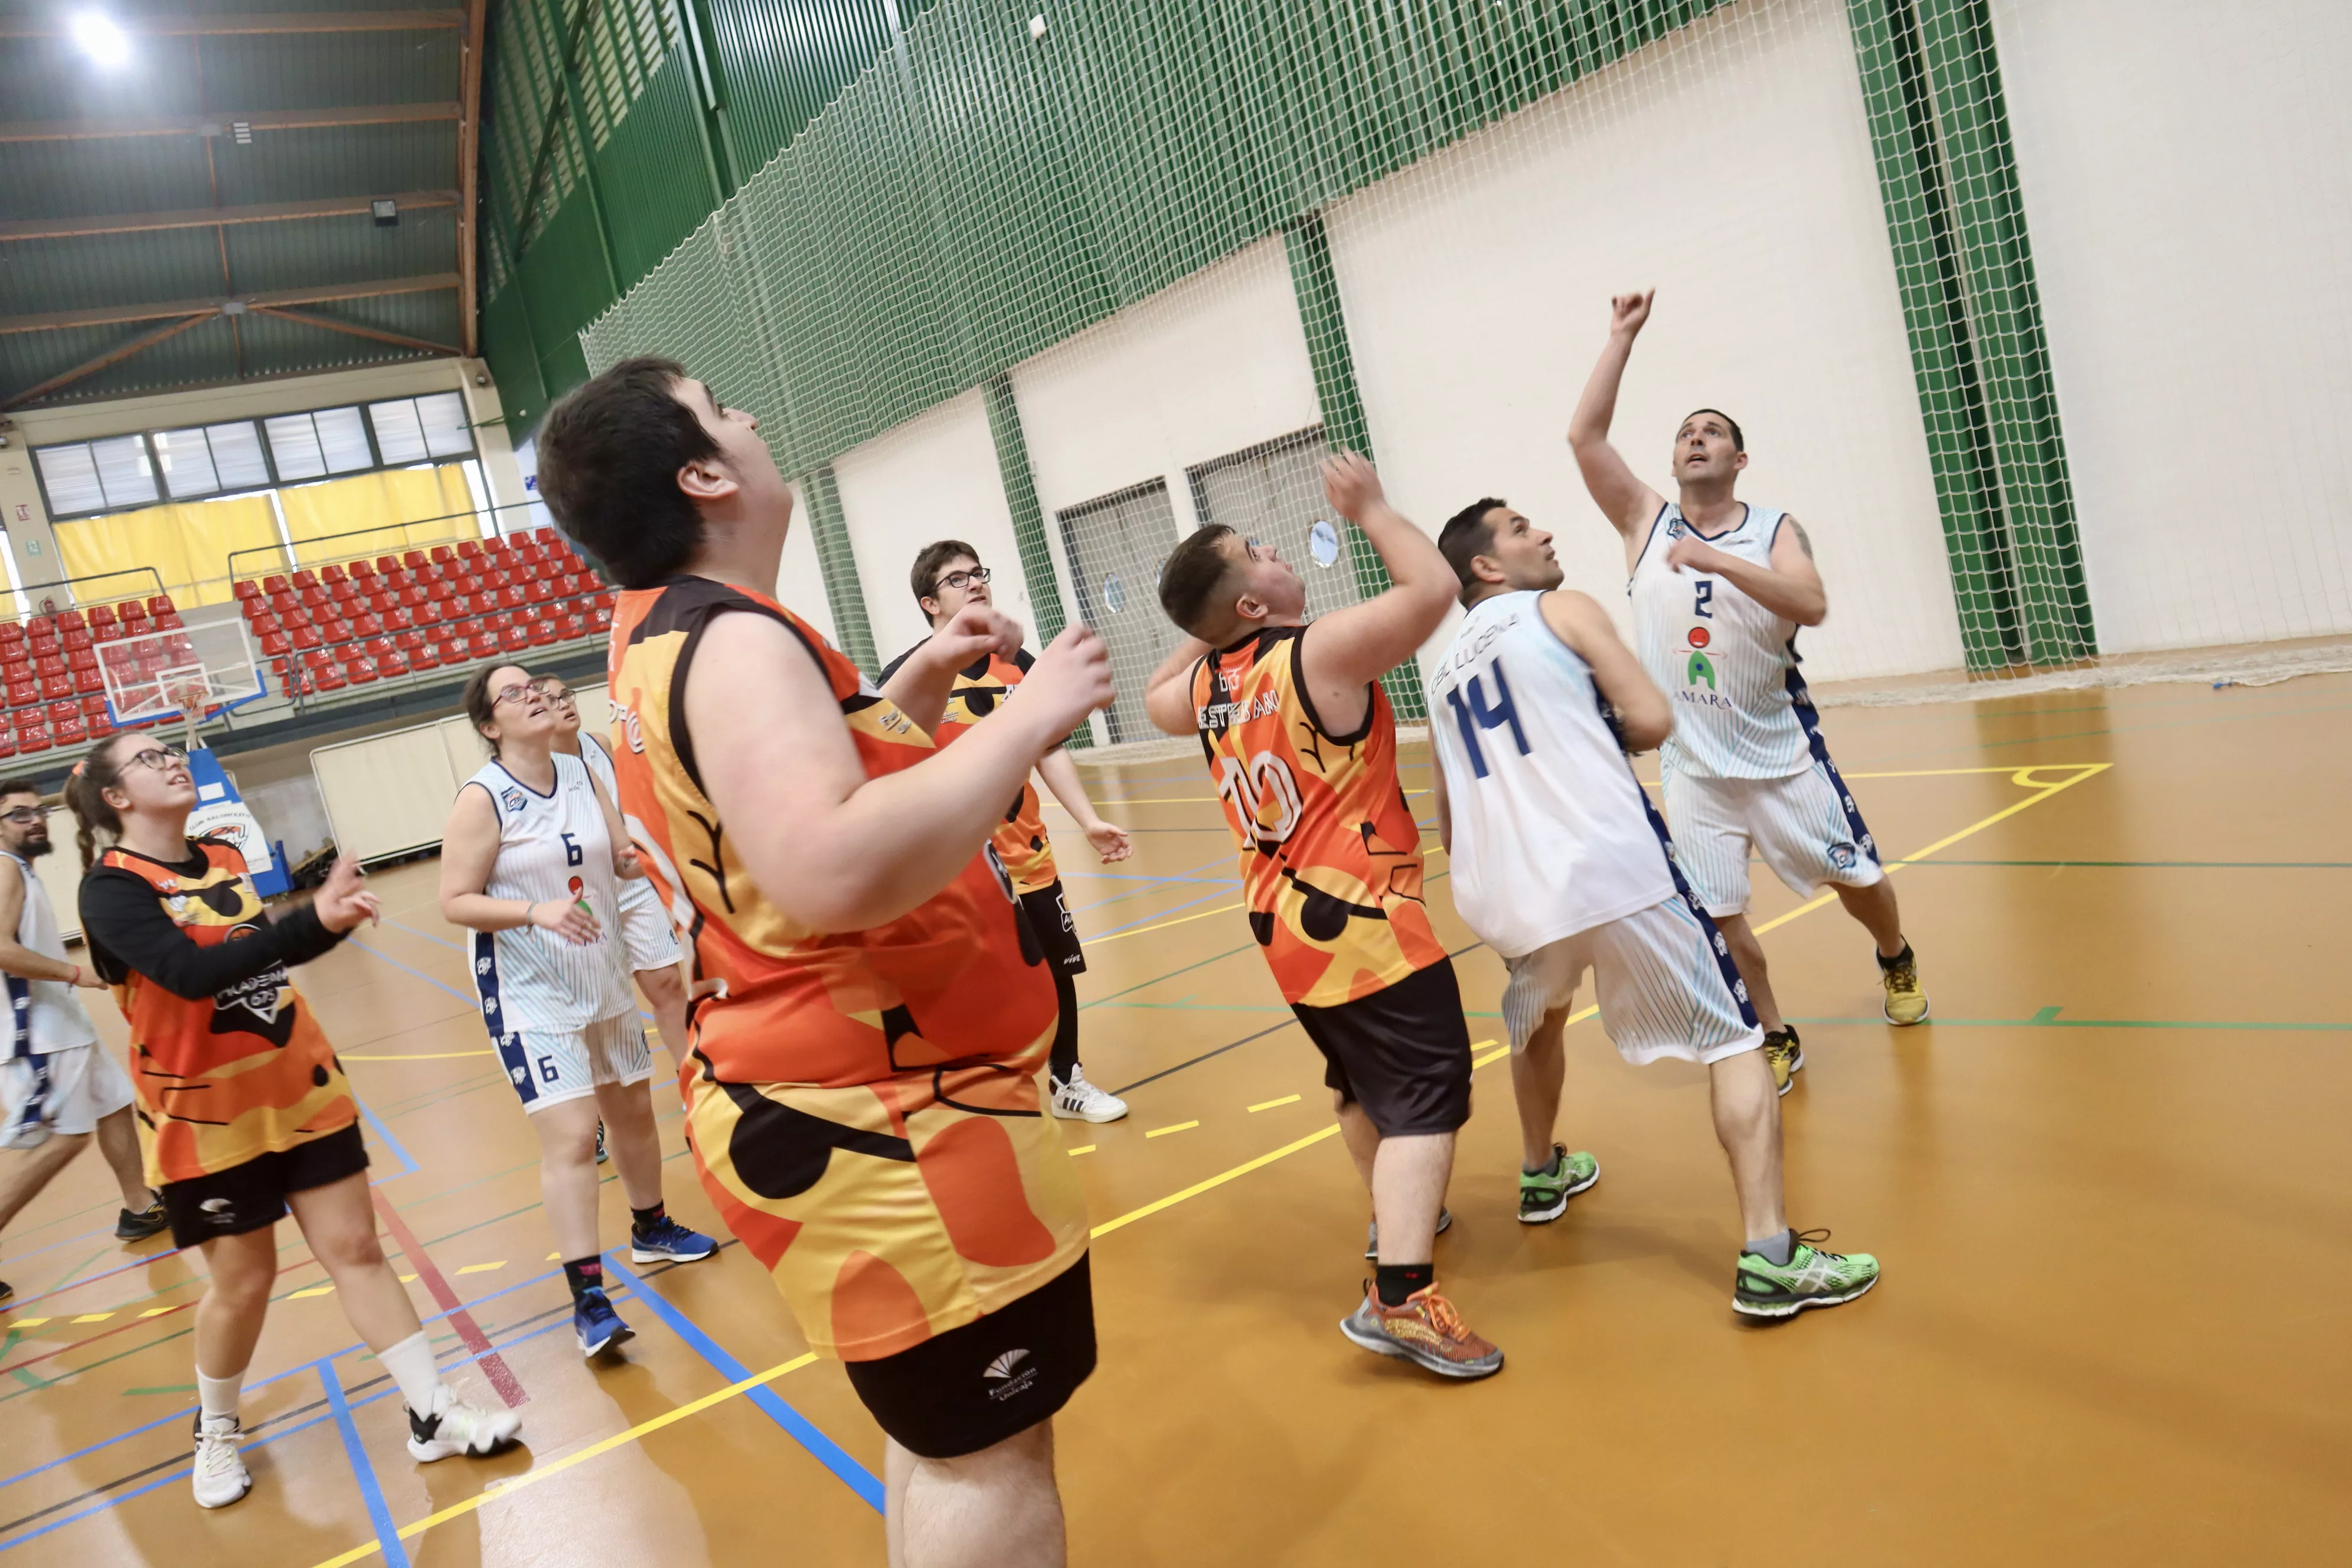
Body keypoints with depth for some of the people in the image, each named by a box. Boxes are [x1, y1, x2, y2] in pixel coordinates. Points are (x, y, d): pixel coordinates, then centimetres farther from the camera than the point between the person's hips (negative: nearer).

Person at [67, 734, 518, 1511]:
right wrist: (314, 919, -39)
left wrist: (331, 919, -1)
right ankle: (216, 1431, 35)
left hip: (302, 1090, 5)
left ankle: (434, 1417, 11)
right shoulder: (111, 888, -15)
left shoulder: (224, 855, 5)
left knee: (357, 1249, 5)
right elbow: (192, 972, -32)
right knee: (243, 1280, 8)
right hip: (207, 1115, -5)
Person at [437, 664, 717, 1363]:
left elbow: (625, 858, 6)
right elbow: (455, 903, -16)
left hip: (605, 979, 7)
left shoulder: (581, 773, 2)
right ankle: (589, 1299, -5)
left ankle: (652, 1230, 41)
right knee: (571, 1136, -12)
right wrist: (536, 912, -30)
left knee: (634, 1110, 19)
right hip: (529, 994, -6)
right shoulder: (483, 798, -15)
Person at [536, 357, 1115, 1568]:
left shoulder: (660, 639, 12)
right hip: (873, 1120, -10)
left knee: (941, 1433, 22)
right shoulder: (732, 640, -21)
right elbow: (836, 877, -37)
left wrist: (920, 685, 12)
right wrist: (1029, 715, -28)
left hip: (822, 1101, 10)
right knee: (989, 1447, 3)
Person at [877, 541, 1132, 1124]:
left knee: (1059, 972, 14)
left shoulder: (1018, 665, 5)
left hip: (1029, 859, 5)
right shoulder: (906, 676, -10)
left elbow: (1049, 751, 9)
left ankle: (1067, 1082, 35)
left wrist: (1089, 821, 0)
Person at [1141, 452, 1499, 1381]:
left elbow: (1155, 701, 28)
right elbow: (1433, 588, -18)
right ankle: (1401, 1297, -17)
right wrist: (1370, 509, -7)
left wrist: (1202, 631, 22)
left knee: (1362, 1085, 25)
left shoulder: (1205, 684, 5)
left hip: (1285, 917, 8)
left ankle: (1399, 1219, 43)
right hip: (1361, 917, -8)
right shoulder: (1320, 654, -18)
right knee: (1427, 1094, -8)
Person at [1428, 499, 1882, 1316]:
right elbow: (1653, 721, -4)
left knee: (1539, 1015, 36)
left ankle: (1541, 1174, 51)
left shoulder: (1445, 673, 21)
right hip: (1613, 871, -6)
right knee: (1734, 1039, 4)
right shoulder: (1562, 609, 5)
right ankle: (1769, 1260, -4)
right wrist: (1600, 736, 16)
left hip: (1509, 898, 6)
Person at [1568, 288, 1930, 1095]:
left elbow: (1812, 605, -22)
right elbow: (1585, 436, -11)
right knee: (1719, 915, 2)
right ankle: (1775, 1039, 22)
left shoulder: (1775, 530, -3)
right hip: (1692, 764, 1)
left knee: (1857, 878, 12)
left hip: (1781, 751, 0)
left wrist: (1716, 559, -32)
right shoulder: (1646, 521, 0)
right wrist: (1623, 336, -9)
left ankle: (1896, 962, 44)